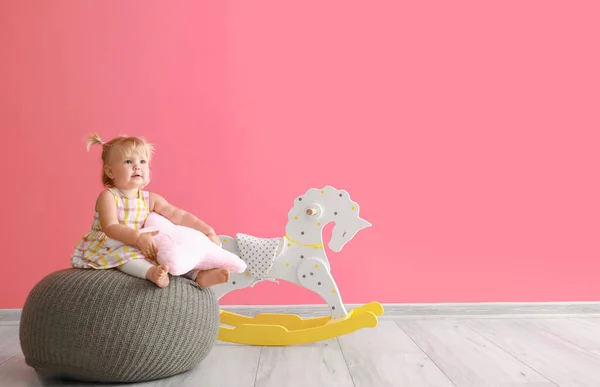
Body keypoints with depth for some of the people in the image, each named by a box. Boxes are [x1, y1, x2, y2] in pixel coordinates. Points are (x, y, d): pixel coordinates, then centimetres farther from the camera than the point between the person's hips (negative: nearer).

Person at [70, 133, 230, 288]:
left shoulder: (150, 199, 3)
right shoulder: (108, 196, -11)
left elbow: (178, 215, -2)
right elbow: (111, 228, -24)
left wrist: (207, 230, -13)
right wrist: (138, 238, -39)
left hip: (141, 248, 6)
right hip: (108, 247, -5)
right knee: (123, 254, -37)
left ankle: (199, 275, -27)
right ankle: (151, 272, -59)